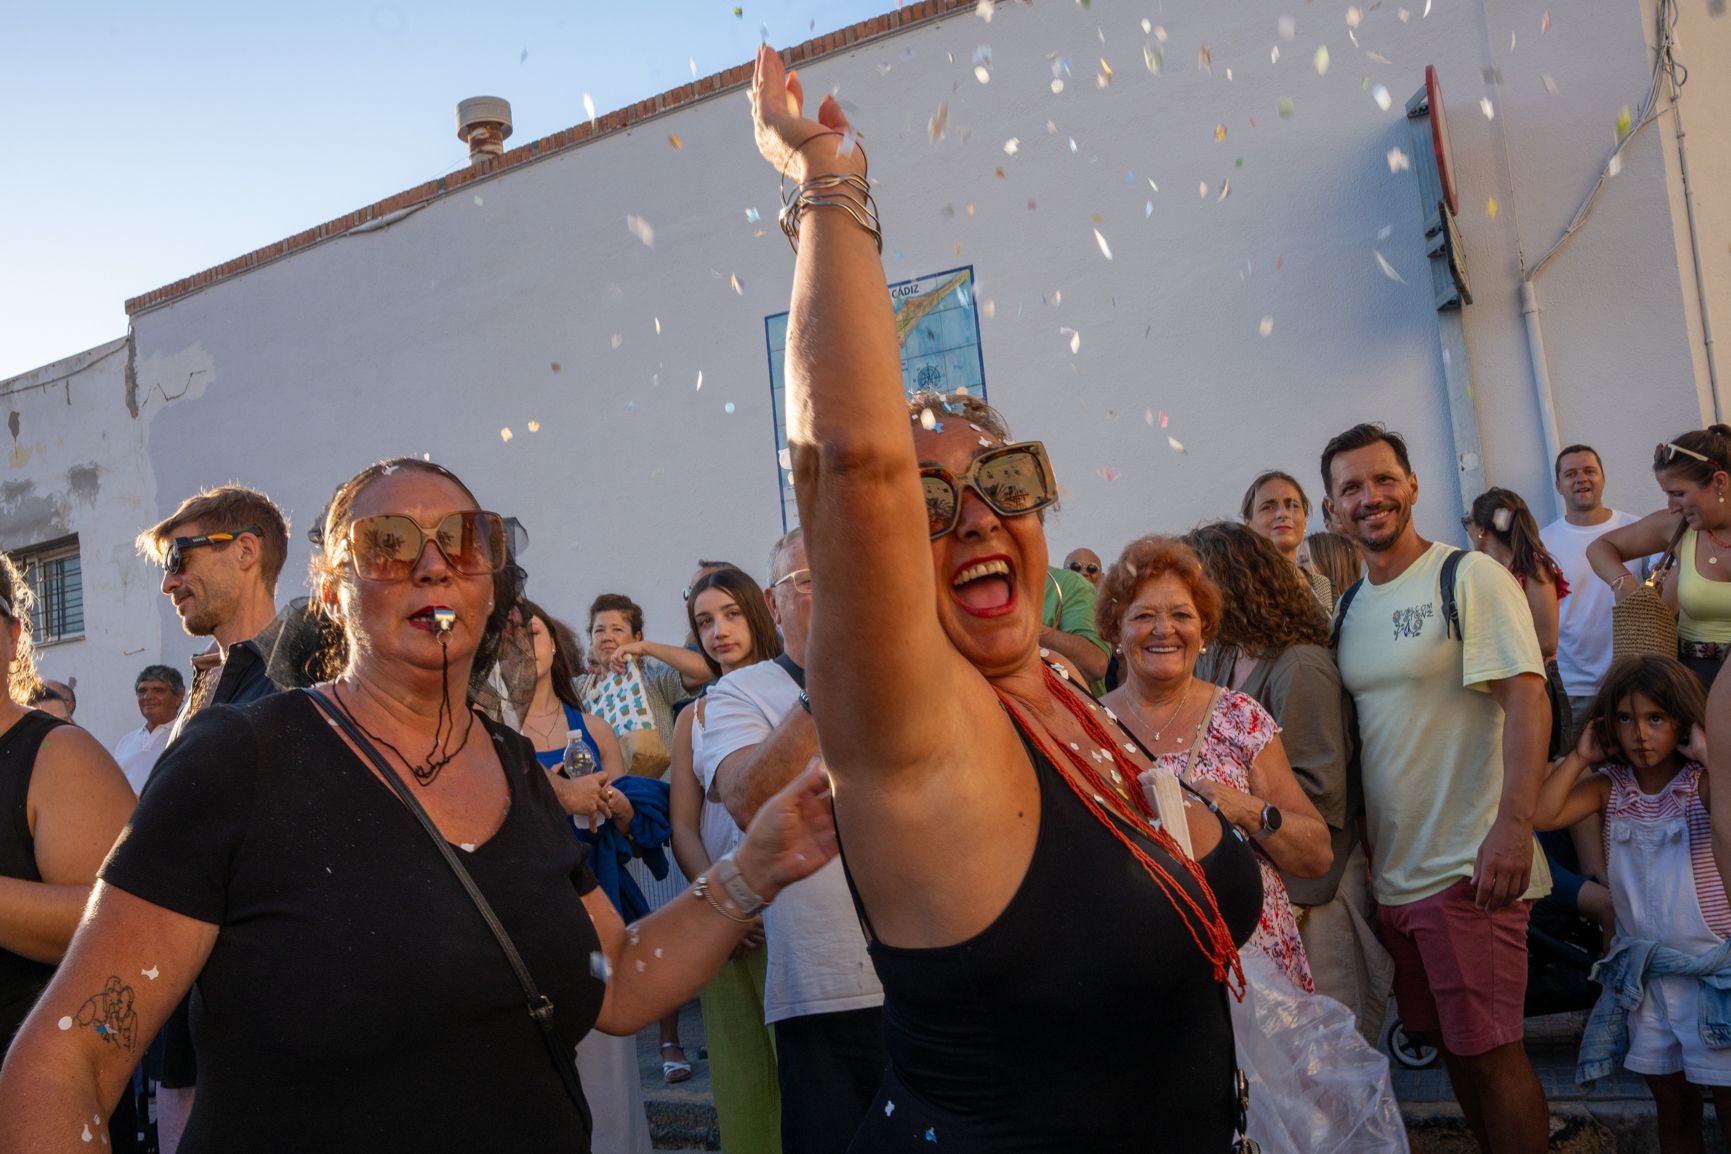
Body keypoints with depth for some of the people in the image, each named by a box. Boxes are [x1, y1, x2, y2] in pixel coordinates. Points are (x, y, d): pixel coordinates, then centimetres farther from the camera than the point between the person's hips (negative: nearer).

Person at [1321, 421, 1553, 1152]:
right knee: (1450, 1044, 15)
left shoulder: (1469, 578, -8)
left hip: (1467, 870, -6)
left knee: (1490, 1052, -2)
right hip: (1390, 871, 7)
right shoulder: (1347, 611, 11)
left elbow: (1527, 702, -17)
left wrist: (1513, 826, -26)